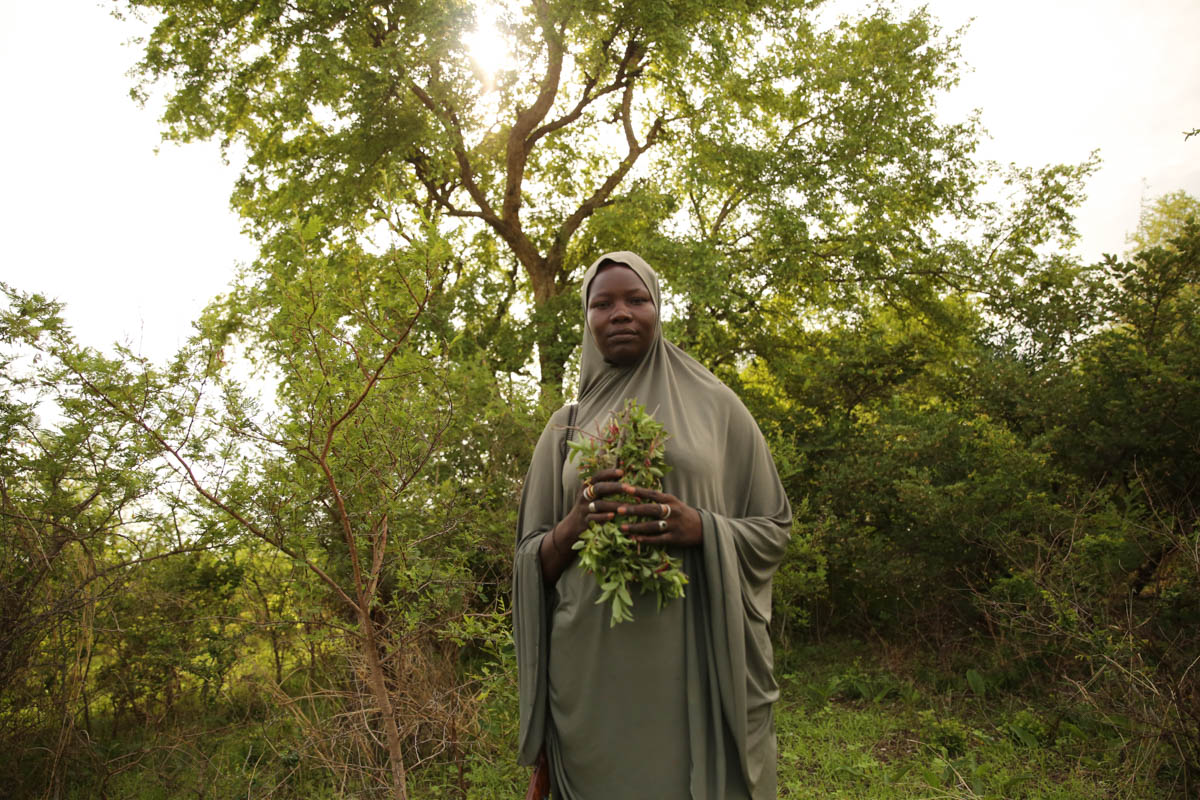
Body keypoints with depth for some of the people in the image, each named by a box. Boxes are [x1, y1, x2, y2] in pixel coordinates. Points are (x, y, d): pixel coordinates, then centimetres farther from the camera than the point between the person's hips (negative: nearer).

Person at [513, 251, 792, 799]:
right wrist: (573, 525, -11)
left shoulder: (715, 405, 6)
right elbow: (531, 561, 11)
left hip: (699, 662, -1)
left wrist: (703, 529, -14)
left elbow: (774, 528, 6)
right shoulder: (566, 425, 11)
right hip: (593, 671, 2)